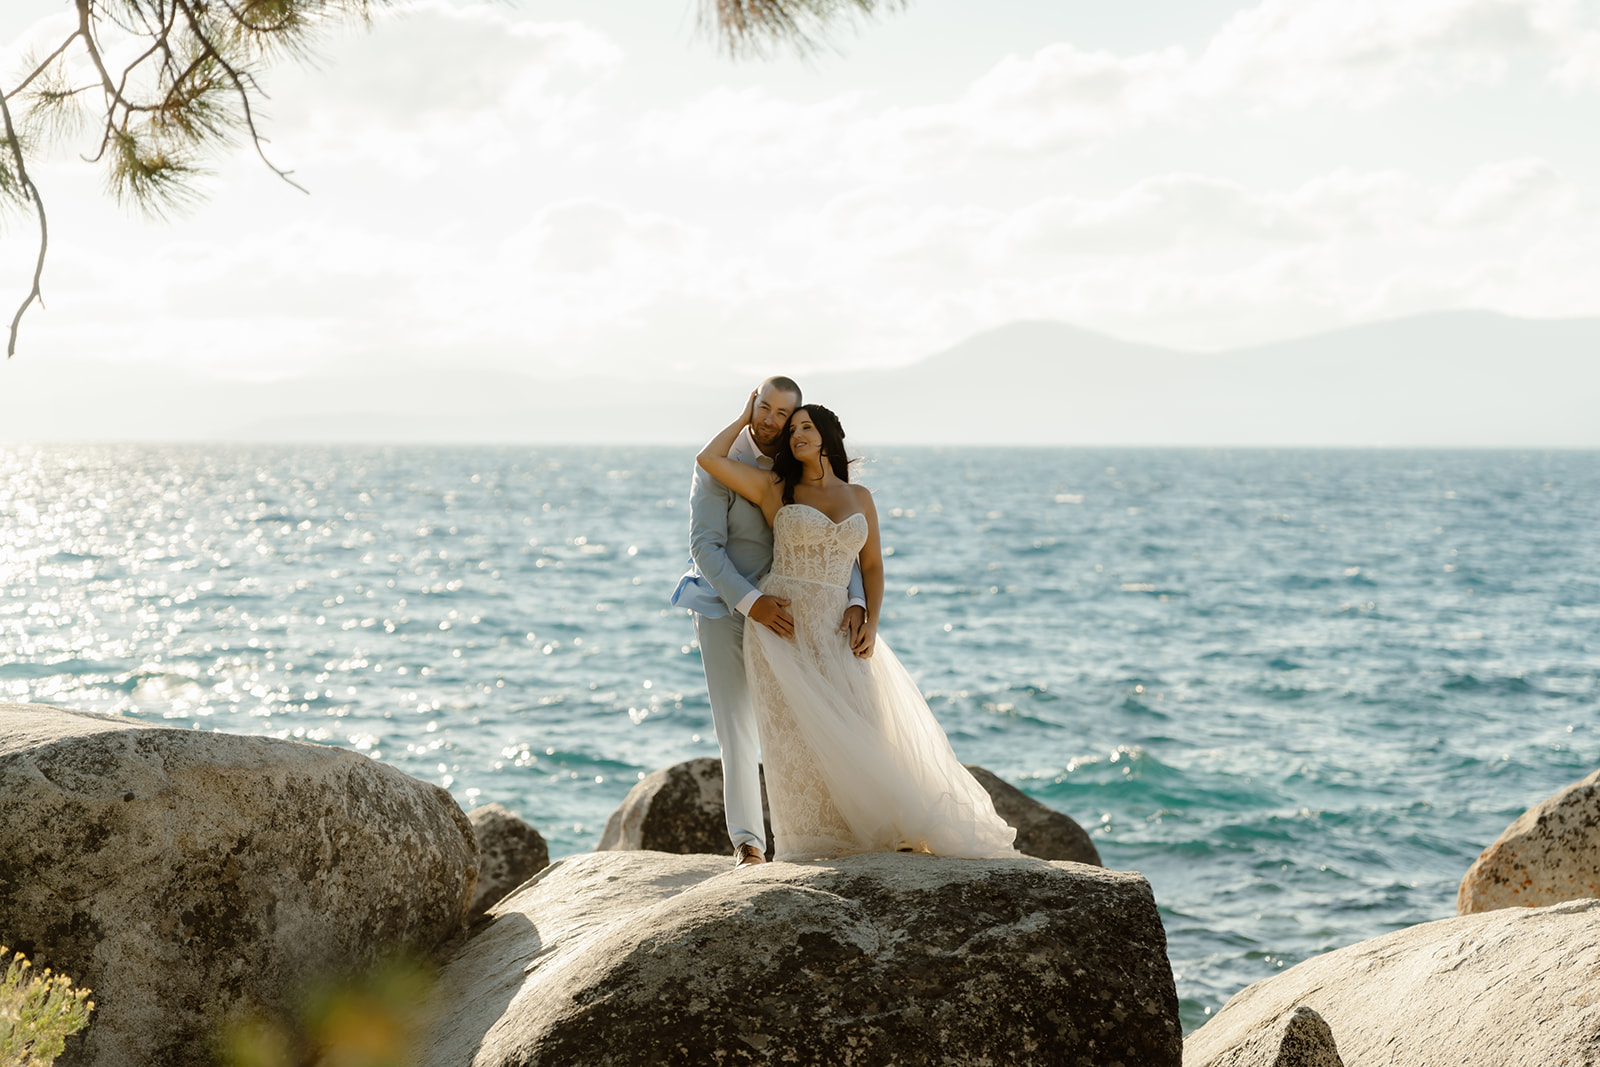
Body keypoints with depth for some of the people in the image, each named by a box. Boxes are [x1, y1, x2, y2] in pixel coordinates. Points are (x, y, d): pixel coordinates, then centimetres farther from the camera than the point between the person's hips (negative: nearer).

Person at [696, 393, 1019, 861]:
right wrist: (746, 418, 9)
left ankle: (896, 829, 13)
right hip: (780, 624, -2)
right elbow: (709, 459, -4)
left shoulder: (859, 498, 11)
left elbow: (872, 566, 11)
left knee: (864, 726, -1)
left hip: (832, 628, 3)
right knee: (802, 731, -5)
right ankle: (817, 840, 5)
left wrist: (871, 625, -3)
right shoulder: (776, 489, 4)